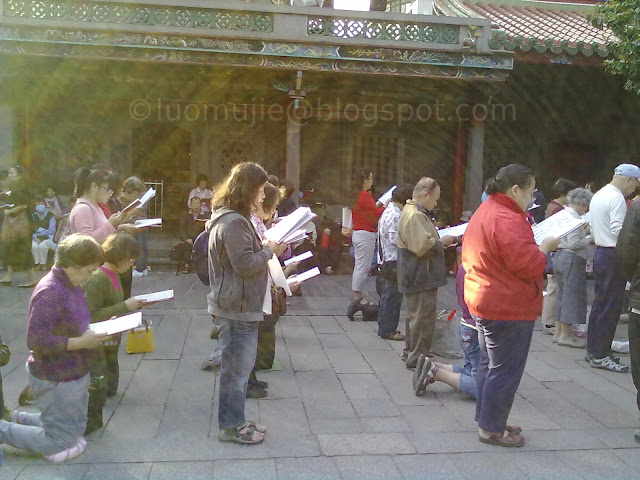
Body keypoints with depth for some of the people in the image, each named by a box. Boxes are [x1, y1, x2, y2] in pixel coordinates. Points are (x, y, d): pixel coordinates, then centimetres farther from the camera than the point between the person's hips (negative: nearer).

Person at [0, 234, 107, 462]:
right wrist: (81, 342, -25)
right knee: (60, 444, 6)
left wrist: (93, 332, 0)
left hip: (74, 374, 9)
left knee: (75, 429, 25)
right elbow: (36, 341, -27)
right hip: (55, 381, -9)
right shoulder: (50, 293, -26)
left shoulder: (70, 285, 3)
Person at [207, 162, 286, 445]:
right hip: (237, 309, -11)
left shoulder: (231, 218, 13)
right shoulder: (233, 223, -21)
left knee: (238, 368, 19)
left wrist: (265, 248, 7)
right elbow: (245, 264, -23)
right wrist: (270, 250, -11)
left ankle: (235, 421, 32)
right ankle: (231, 427, 17)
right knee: (236, 370, 3)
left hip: (239, 307, 11)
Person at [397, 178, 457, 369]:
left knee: (415, 316, 21)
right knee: (423, 319, -4)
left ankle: (410, 352, 34)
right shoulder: (415, 216, -20)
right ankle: (417, 359, 5)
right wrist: (442, 242, -13)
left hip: (417, 277, 12)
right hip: (421, 278, -11)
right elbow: (422, 246, -28)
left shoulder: (413, 212, 16)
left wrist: (439, 241, 14)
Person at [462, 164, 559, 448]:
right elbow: (529, 265, -26)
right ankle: (491, 429, 12)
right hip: (509, 308, -11)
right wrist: (546, 247, -7)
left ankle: (486, 420, 31)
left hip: (483, 302, 11)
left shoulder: (484, 212, 12)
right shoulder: (507, 219, -22)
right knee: (505, 371, 2)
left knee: (489, 365, 20)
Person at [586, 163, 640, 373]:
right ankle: (600, 355, 1)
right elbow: (619, 230, -22)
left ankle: (593, 350, 21)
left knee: (600, 303, 15)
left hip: (600, 252, 10)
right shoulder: (616, 199, -15)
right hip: (613, 256, -10)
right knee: (610, 307, -4)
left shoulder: (598, 195, 16)